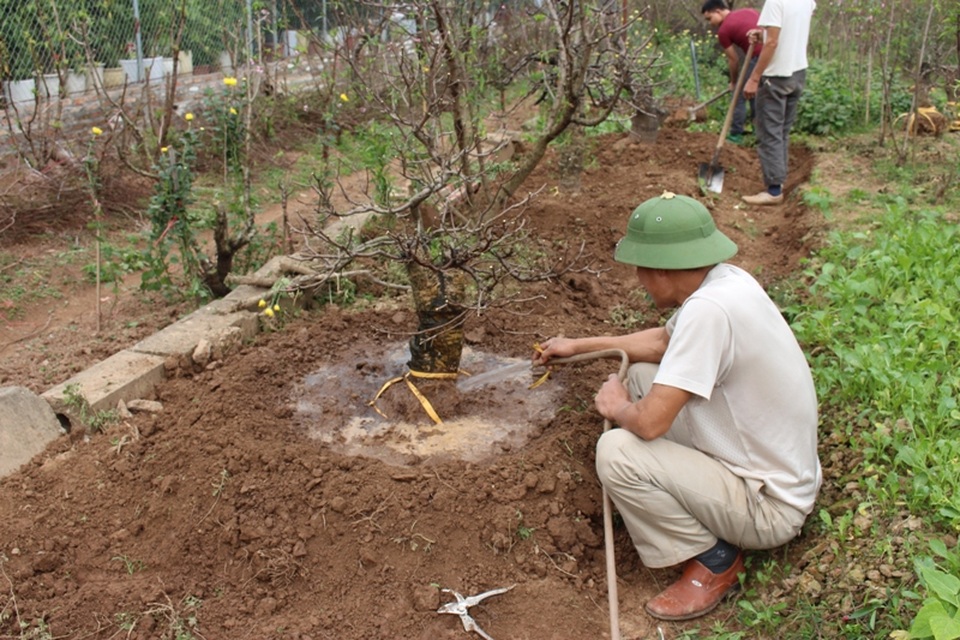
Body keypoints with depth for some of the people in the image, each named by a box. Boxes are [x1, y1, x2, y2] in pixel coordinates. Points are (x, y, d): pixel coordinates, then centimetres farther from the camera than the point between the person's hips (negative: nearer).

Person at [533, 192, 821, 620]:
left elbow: (650, 422, -32)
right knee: (639, 377, 8)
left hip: (770, 506, -9)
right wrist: (579, 345, 18)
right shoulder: (722, 281, -3)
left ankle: (713, 560, -1)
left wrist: (617, 408, -9)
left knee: (616, 452, -21)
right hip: (771, 465, 9)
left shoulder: (708, 309, -32)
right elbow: (662, 342, 16)